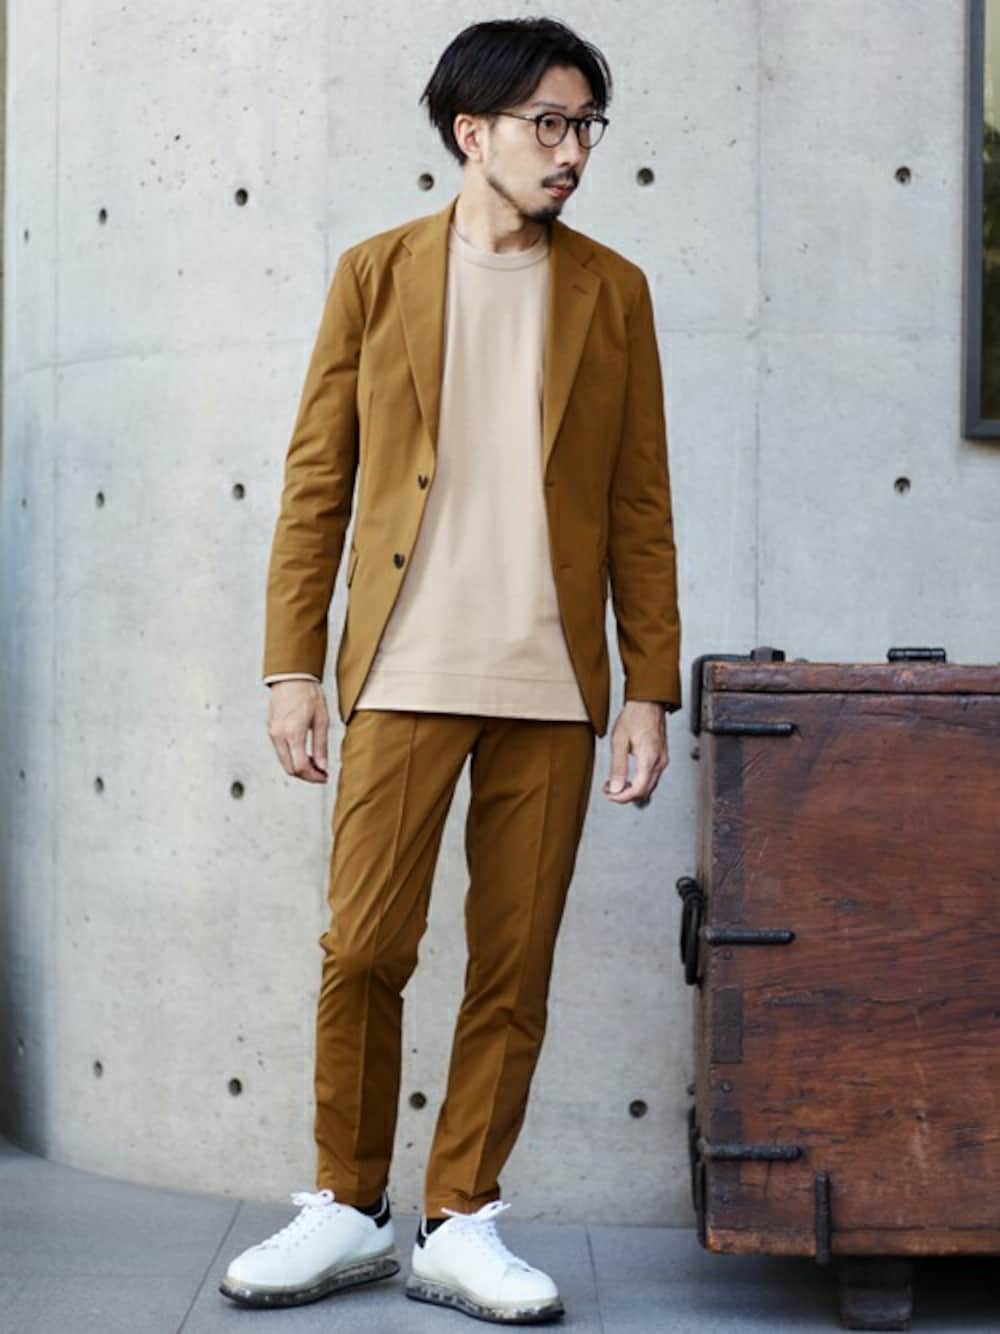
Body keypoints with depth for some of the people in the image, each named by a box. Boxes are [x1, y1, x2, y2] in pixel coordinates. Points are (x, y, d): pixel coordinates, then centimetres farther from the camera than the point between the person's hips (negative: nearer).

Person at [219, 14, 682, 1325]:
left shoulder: (613, 291, 10)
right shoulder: (376, 272, 7)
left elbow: (640, 505, 8)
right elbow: (316, 480, 6)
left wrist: (650, 687, 2)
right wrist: (293, 666, 0)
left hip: (554, 681, 1)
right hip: (406, 669, -1)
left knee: (515, 967, 4)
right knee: (364, 949, -1)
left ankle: (461, 1222, 17)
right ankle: (348, 1207, 17)